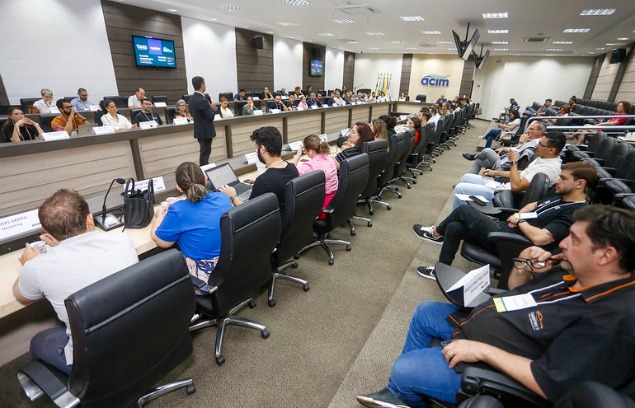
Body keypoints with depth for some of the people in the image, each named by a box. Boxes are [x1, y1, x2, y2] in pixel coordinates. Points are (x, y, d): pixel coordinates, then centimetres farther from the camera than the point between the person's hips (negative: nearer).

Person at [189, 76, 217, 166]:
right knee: (205, 153, -1)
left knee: (204, 152, 19)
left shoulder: (192, 99, 7)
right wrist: (212, 108, -2)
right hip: (206, 131, -9)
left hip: (199, 130, 9)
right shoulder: (203, 100, -22)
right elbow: (211, 117, -21)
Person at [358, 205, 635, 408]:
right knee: (424, 312, 18)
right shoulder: (571, 271, -2)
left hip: (492, 367, -9)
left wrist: (482, 350, -29)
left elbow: (550, 385, -31)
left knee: (401, 370, -10)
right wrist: (523, 266, -9)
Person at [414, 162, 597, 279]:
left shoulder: (576, 213, -16)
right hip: (504, 228, 9)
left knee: (464, 210, -9)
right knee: (454, 228, -1)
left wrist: (519, 220, -11)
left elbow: (539, 238, -29)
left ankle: (436, 233, 15)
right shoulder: (562, 197, 14)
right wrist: (517, 215, 5)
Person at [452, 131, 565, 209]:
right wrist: (496, 173, 18)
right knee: (467, 178, 13)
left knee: (460, 188, -16)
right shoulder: (544, 158, 8)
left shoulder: (550, 167, -22)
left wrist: (513, 162, -16)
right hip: (504, 185, 11)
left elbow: (516, 186, -27)